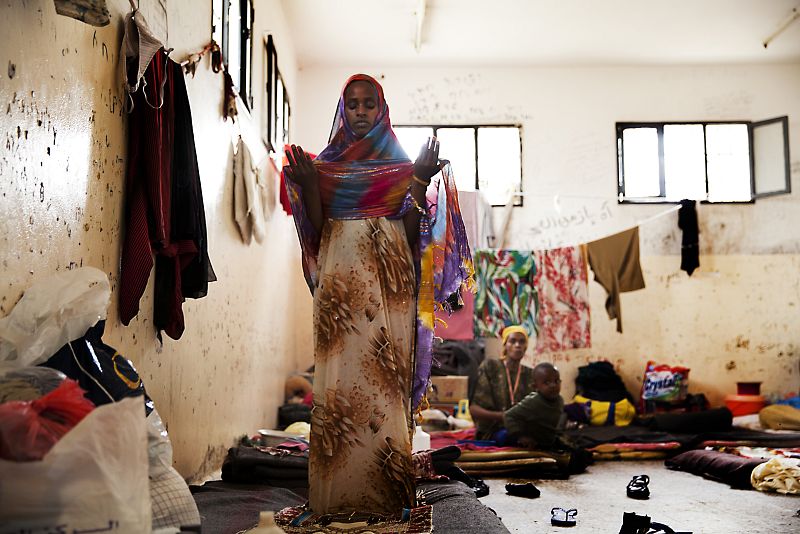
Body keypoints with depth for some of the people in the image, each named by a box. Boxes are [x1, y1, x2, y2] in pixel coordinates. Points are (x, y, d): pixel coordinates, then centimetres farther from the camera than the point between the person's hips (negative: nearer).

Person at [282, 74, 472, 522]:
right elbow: (317, 229, 6)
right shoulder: (325, 164, 15)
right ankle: (339, 493, 5)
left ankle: (385, 492, 3)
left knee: (384, 376, -5)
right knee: (339, 376, -3)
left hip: (388, 279, -1)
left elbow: (411, 231, 2)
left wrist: (421, 181, -8)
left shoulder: (402, 163, 12)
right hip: (340, 275, 1)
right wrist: (307, 184, -6)